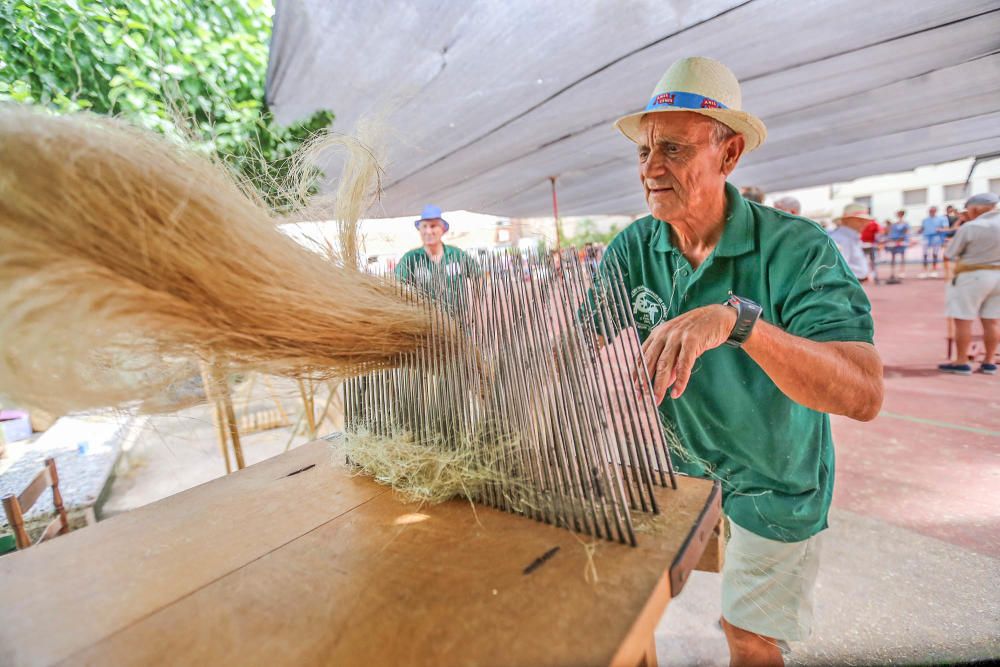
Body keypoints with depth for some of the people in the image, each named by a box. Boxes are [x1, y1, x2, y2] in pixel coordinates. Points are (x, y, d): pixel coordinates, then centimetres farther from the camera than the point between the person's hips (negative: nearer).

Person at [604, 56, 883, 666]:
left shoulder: (798, 250, -24)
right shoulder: (631, 250, -13)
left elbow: (864, 395, -34)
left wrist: (739, 318, -48)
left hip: (773, 484, -3)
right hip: (678, 462, 4)